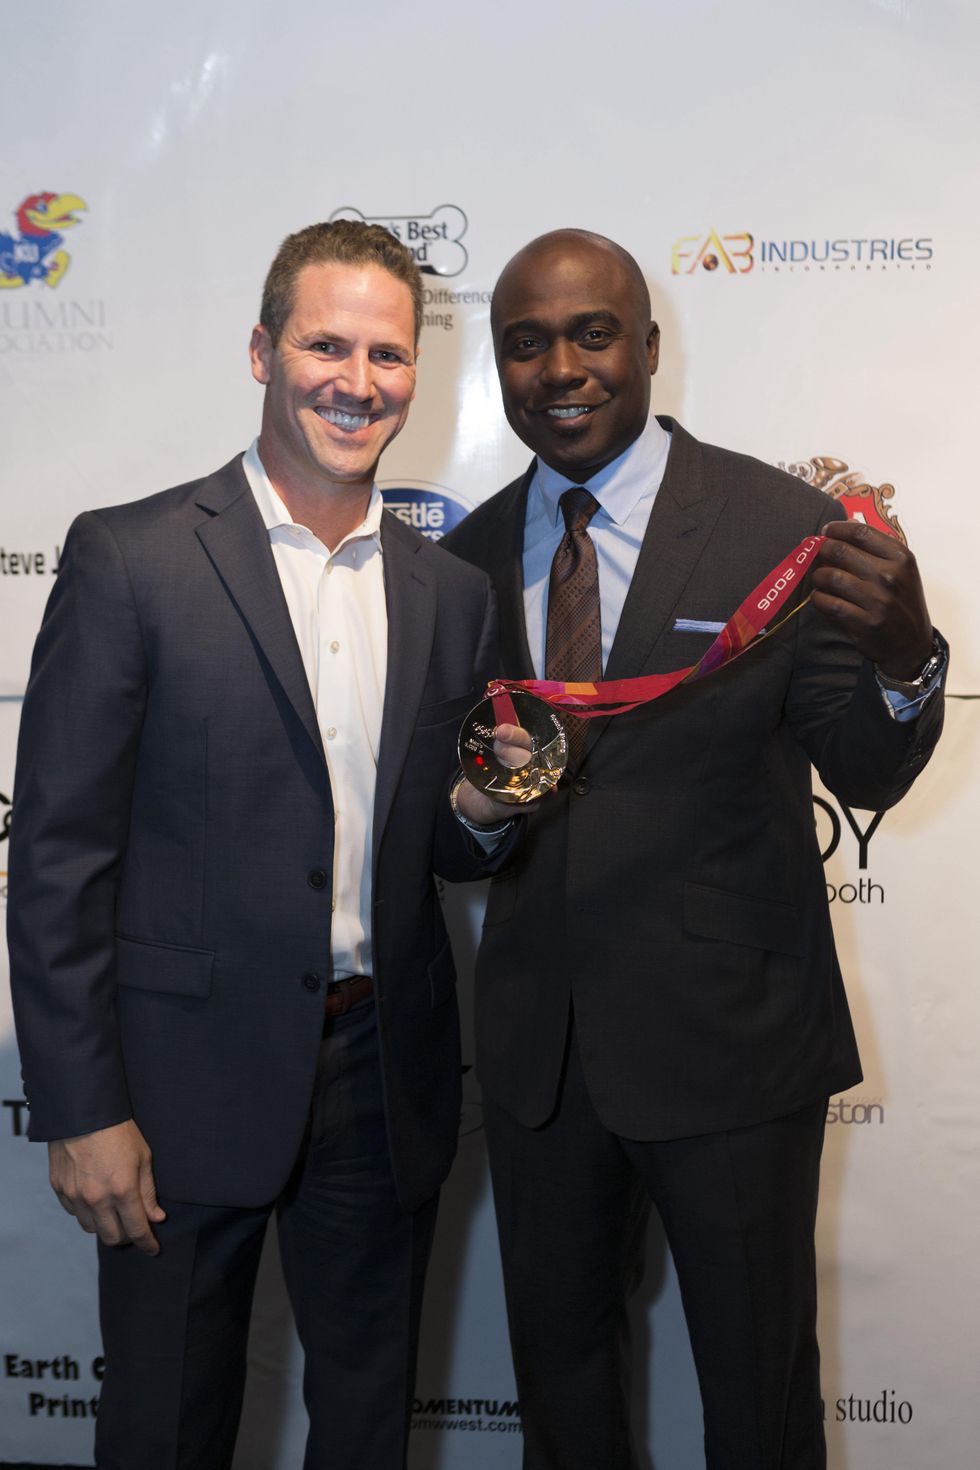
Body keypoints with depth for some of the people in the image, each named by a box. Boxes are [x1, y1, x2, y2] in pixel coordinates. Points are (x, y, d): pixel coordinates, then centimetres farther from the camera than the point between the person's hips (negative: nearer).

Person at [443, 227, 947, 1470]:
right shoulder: (471, 554, 2)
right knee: (557, 1361, 24)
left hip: (730, 1039, -4)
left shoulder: (782, 526, -10)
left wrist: (904, 659, -31)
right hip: (535, 1039, 4)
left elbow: (865, 777, -11)